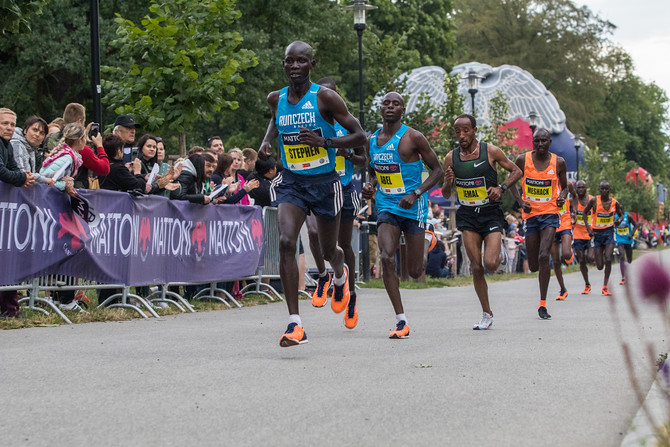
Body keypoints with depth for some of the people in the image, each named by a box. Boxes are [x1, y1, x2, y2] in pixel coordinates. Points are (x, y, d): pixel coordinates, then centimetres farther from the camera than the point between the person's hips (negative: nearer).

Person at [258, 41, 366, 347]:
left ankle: (340, 274, 56)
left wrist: (324, 142, -26)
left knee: (328, 250, 14)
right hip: (290, 182, 2)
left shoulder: (325, 97, -12)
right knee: (286, 242, -22)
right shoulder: (276, 99, 2)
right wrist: (266, 142, 6)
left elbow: (359, 136, -11)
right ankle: (295, 324, -22)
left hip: (324, 182, -2)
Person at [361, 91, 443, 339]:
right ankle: (401, 321, -14)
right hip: (386, 207, 3)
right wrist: (370, 187, -1)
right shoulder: (371, 141, 7)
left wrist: (415, 194, -17)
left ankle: (423, 255, 42)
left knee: (415, 271, 1)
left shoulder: (413, 137, -8)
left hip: (413, 208, -3)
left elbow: (437, 169, -4)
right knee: (387, 258, -19)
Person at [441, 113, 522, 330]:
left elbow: (516, 171, 6)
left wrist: (502, 188, -11)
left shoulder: (491, 151, -6)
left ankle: (499, 248, 20)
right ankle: (487, 315, 10)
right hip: (467, 216, 2)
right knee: (476, 267, -2)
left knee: (490, 264, -16)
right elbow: (445, 194, 8)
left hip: (491, 213, -2)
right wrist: (448, 182, -14)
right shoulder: (451, 158, 1)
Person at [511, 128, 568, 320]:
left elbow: (564, 186, 14)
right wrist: (520, 201, -4)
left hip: (550, 214, -1)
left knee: (543, 257, -20)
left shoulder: (558, 162, -1)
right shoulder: (523, 160, -2)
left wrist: (562, 197, -8)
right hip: (530, 215, 2)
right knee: (533, 266, 4)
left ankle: (542, 304, -14)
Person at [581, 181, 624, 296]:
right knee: (600, 266, 0)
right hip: (597, 233, -1)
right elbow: (584, 213, 3)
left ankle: (605, 287, -8)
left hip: (609, 232, 1)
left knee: (608, 259, -18)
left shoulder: (614, 202, -2)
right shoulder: (594, 200, -8)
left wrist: (619, 220, -10)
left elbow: (621, 215, 14)